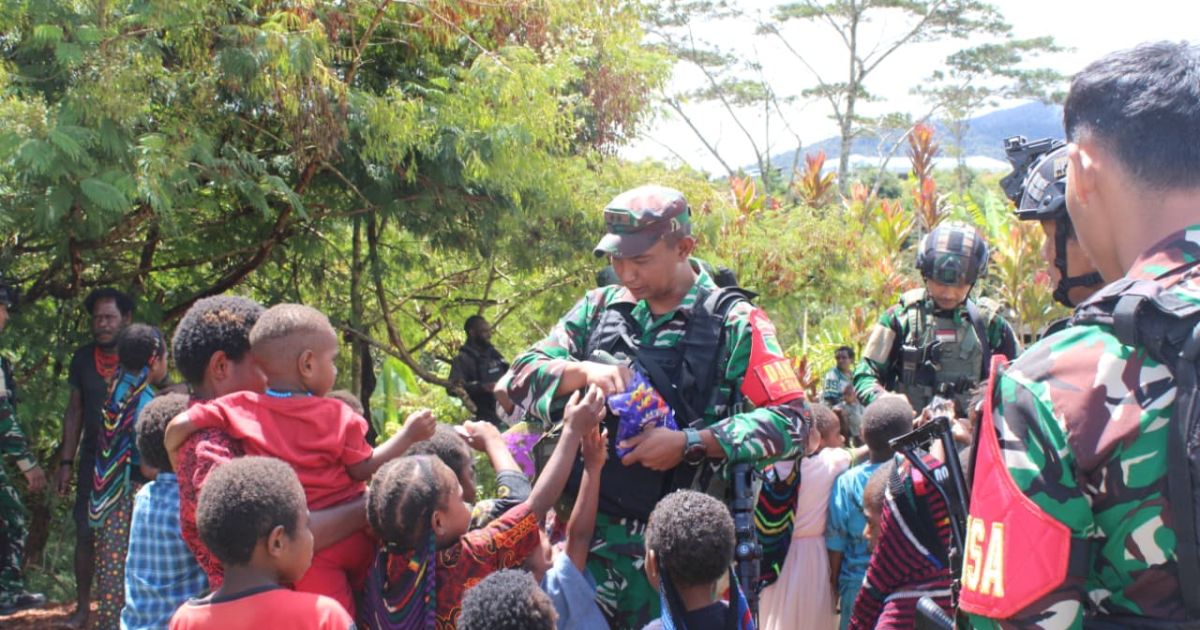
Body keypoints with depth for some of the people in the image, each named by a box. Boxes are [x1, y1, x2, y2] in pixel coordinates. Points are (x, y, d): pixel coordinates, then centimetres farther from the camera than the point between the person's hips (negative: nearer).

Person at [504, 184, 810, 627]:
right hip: (588, 523, 3)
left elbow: (791, 422, -10)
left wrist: (690, 443, -19)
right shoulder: (599, 308, 9)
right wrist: (583, 371, -13)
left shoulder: (733, 322, -4)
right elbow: (521, 377, 7)